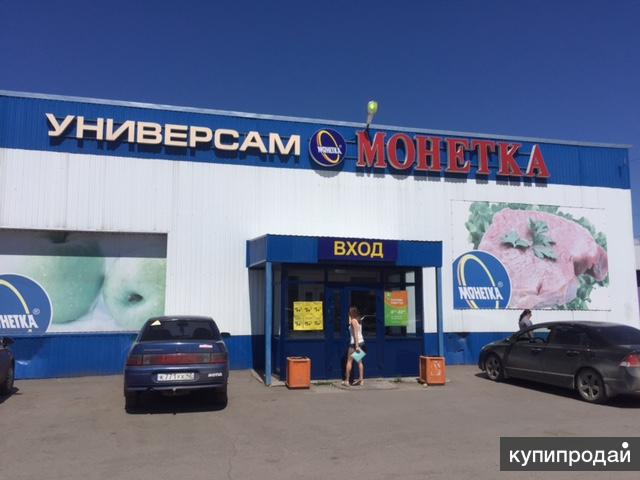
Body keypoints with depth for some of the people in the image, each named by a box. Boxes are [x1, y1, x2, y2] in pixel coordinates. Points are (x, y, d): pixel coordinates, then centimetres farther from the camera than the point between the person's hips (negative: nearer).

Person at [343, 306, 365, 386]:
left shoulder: (353, 321, -13)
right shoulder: (358, 320, 12)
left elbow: (356, 334, -19)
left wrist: (356, 346, -22)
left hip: (355, 343, -8)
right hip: (361, 342, 8)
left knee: (349, 361, 0)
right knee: (360, 361, 8)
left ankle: (347, 380, 3)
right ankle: (361, 379, 6)